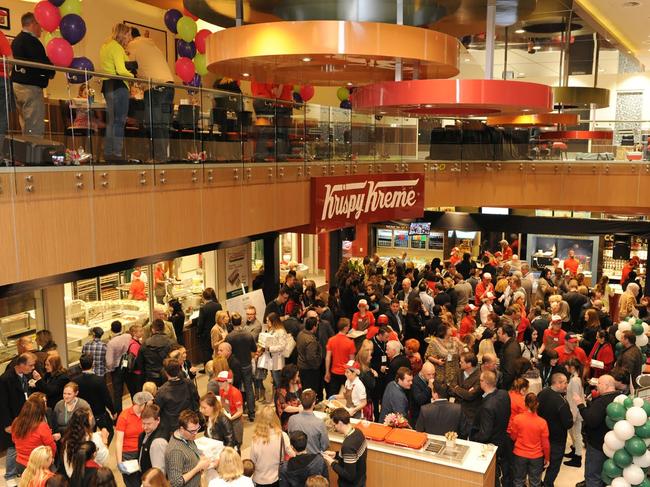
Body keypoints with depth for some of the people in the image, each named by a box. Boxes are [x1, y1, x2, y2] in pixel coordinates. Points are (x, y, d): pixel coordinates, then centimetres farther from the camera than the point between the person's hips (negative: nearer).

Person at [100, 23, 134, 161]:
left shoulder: (105, 46, 21)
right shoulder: (117, 47, -8)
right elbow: (121, 70, -18)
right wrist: (133, 76, -3)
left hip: (107, 85, 10)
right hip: (118, 85, -10)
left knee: (111, 121, 12)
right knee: (119, 121, -10)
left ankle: (108, 153, 13)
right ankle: (117, 153, -13)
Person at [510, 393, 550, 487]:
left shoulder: (517, 418, -17)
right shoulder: (542, 422, -19)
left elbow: (513, 437, -4)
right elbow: (545, 444, -9)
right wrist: (547, 458, 7)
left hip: (519, 455, 0)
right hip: (537, 457, 0)